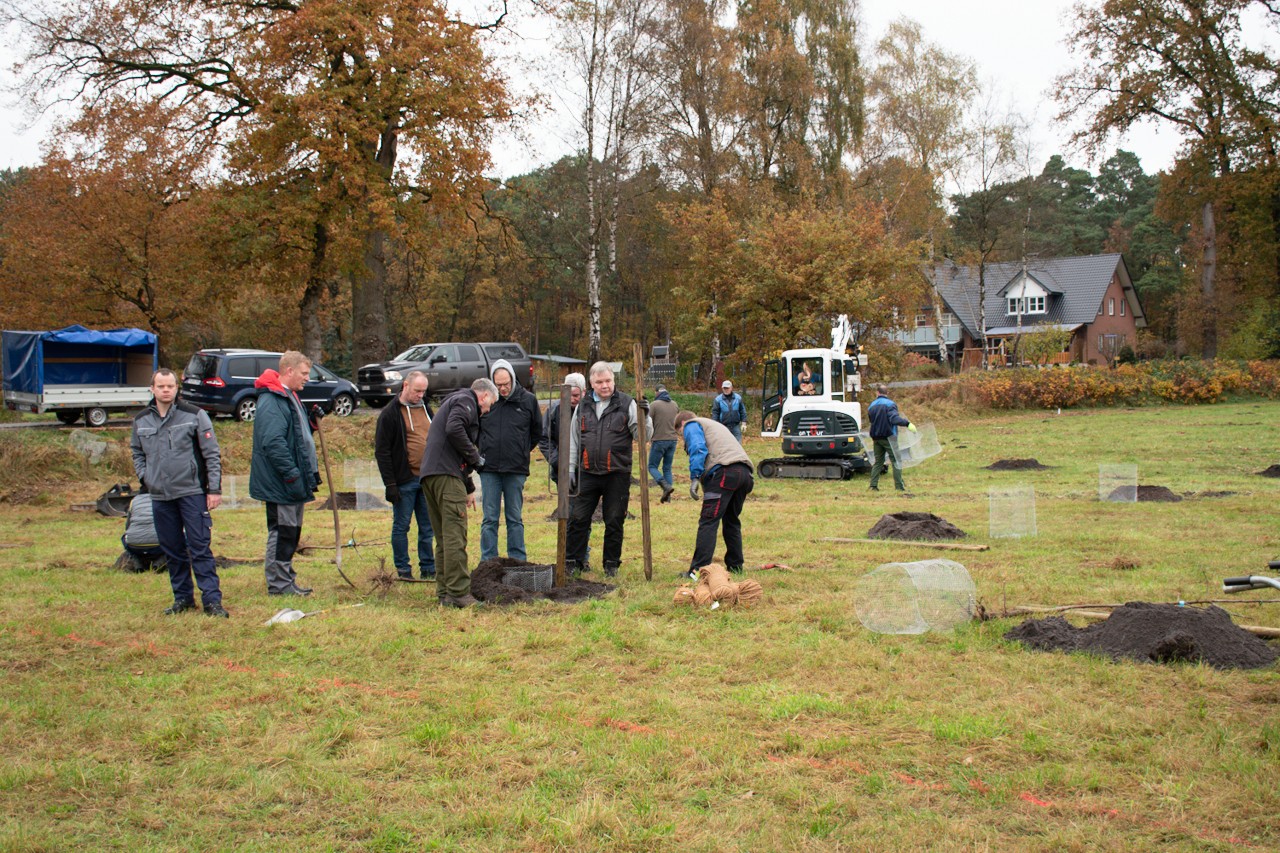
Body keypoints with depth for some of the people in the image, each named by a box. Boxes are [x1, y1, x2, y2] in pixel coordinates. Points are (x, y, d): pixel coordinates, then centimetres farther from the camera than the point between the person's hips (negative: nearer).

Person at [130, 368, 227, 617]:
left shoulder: (194, 415, -3)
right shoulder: (141, 421, 9)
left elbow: (212, 454, -3)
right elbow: (137, 452, 23)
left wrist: (214, 489, -7)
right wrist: (144, 477, 6)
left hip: (192, 492, -4)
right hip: (159, 496, 4)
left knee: (200, 548, -6)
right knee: (172, 550, 10)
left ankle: (212, 599, -4)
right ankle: (183, 598, 20)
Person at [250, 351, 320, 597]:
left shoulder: (289, 397, 17)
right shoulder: (271, 402, -18)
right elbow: (273, 443, -26)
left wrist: (311, 422, 8)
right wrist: (292, 475, -27)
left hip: (294, 483, 11)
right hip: (280, 484, -10)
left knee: (291, 533, 15)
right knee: (282, 533, -4)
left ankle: (286, 580, 23)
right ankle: (278, 583, 3)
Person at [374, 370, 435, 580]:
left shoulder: (426, 409, 13)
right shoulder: (390, 414, -6)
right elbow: (382, 451, -9)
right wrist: (390, 484, -14)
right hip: (404, 480, -6)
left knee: (428, 527, 8)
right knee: (401, 526, 3)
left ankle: (428, 569, 15)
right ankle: (402, 569, 12)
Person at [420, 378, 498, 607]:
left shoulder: (454, 401, 33)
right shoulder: (466, 401, 1)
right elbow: (454, 429, -20)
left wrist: (469, 487, 37)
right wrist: (475, 456, -9)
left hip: (429, 474, 10)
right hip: (446, 475, -10)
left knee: (443, 537, 11)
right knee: (455, 535, -11)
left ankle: (445, 593, 12)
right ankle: (458, 593, -12)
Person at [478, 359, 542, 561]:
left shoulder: (528, 400, 1)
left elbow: (537, 431, 14)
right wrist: (483, 450, 8)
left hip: (517, 469, 0)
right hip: (489, 469, 0)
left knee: (515, 519, 8)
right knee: (490, 519, 4)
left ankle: (518, 561, 13)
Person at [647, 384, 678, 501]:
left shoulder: (654, 404, -8)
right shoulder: (675, 405, 9)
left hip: (659, 440, -5)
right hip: (672, 440, 5)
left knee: (652, 467, 5)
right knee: (667, 468, 12)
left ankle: (666, 486, -18)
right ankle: (667, 496, 6)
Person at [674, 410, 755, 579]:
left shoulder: (691, 425, 14)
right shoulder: (716, 425, 39)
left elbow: (698, 449, -5)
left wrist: (695, 477, -11)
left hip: (724, 472, -8)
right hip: (746, 473, 8)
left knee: (708, 521, -11)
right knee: (732, 521, 19)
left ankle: (698, 570, -18)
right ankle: (735, 567, 22)